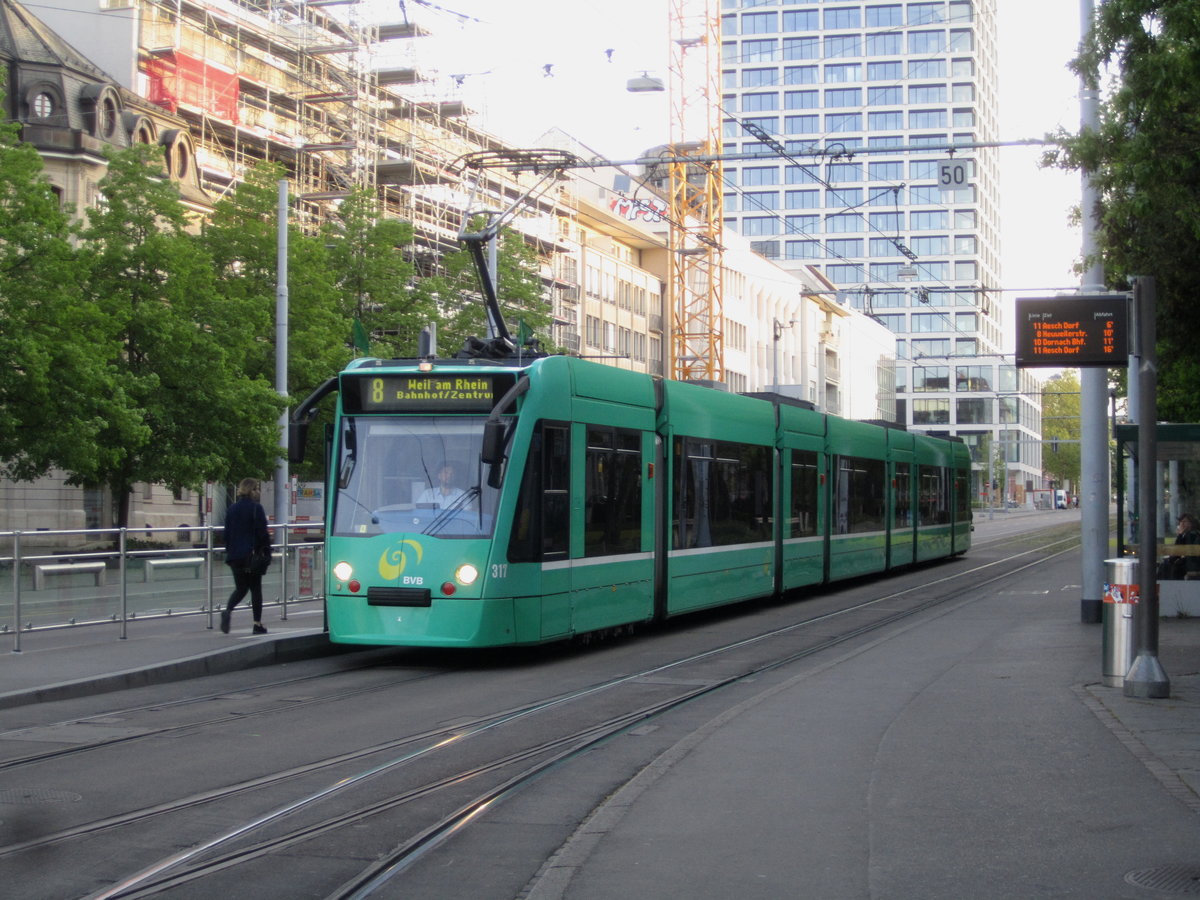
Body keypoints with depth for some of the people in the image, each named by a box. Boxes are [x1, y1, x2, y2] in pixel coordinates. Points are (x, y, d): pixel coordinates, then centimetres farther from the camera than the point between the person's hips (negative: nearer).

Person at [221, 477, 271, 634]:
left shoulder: (231, 510, 8)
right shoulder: (256, 508, -9)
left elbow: (227, 534, 10)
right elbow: (263, 533, -11)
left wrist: (230, 553, 17)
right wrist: (267, 551, -2)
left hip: (235, 556, 5)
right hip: (253, 555, -5)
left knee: (240, 588, 13)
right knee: (255, 589, 6)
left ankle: (228, 611, -15)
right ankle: (257, 624, 5)